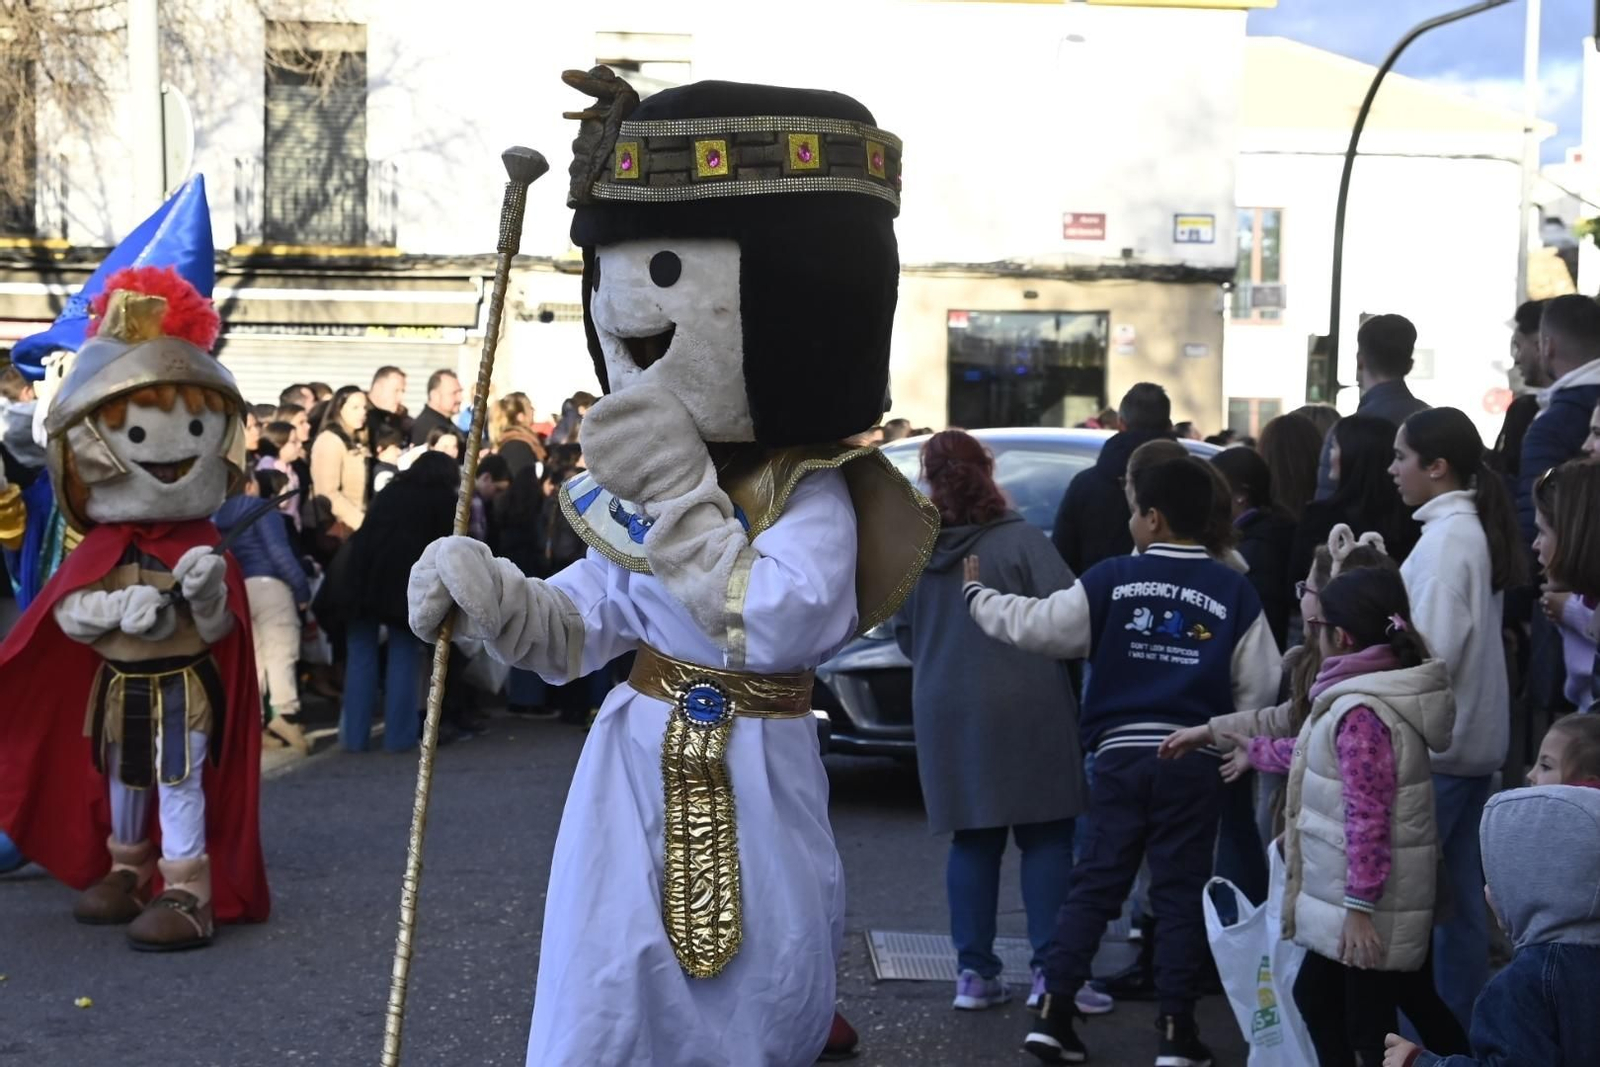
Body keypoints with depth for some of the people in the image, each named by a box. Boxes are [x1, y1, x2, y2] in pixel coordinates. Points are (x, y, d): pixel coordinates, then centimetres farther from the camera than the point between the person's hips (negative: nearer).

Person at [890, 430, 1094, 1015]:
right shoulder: (1021, 542, -12)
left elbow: (902, 629, 10)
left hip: (944, 710, 4)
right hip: (1025, 709, -4)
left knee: (972, 841, 12)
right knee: (1046, 838, 4)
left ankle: (974, 972, 13)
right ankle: (1050, 970, 1)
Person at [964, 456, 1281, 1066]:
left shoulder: (1112, 580, -3)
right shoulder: (1234, 592, -1)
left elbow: (1035, 627, -3)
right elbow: (1259, 685, 1)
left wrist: (976, 595, 12)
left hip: (1122, 754, 0)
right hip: (1194, 761, 0)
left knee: (1094, 884, 7)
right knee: (1180, 893, 6)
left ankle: (1053, 1015, 6)